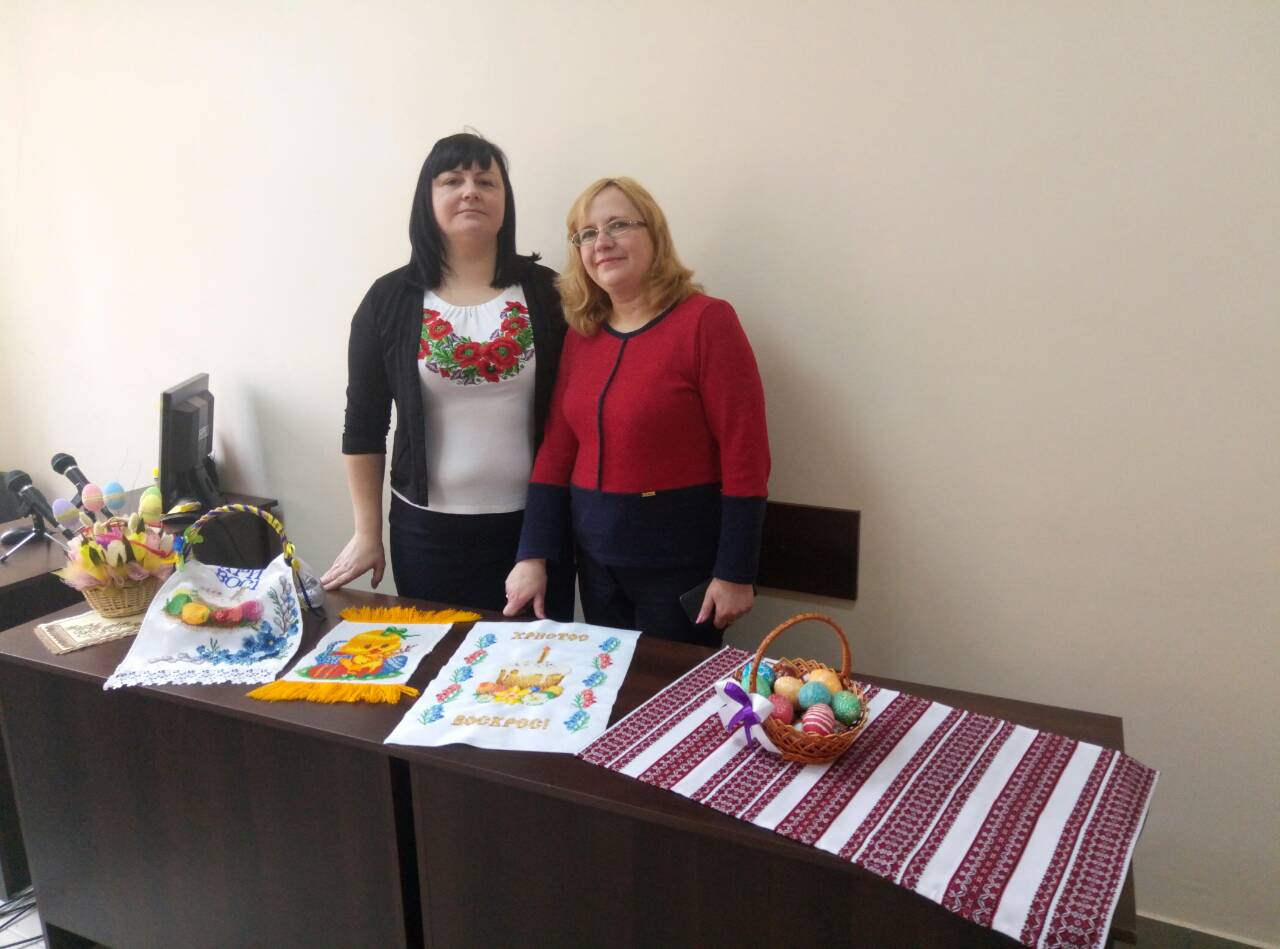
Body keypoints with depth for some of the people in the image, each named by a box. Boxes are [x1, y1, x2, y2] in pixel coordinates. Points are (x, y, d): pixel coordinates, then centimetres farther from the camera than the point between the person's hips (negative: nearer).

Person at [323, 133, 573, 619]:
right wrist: (367, 532, 3)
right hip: (428, 527, 0)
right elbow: (364, 424, 4)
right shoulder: (390, 299, 0)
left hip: (535, 521, 0)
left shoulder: (545, 292, 0)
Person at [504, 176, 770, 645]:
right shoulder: (581, 335, 6)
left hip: (681, 561, -5)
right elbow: (557, 449, 6)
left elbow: (744, 456, -14)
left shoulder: (706, 321, -12)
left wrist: (735, 572, -15)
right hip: (596, 557, 6)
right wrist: (533, 554, -1)